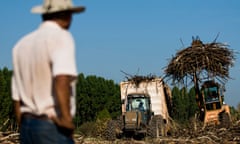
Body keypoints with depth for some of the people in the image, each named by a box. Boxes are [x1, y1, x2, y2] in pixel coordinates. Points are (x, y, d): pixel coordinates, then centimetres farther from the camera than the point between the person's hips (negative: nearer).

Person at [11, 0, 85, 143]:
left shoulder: (21, 44, 13)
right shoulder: (61, 36, -9)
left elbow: (17, 98, 15)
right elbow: (62, 78, -28)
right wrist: (66, 117, -25)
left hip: (27, 127, 8)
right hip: (53, 128, -8)